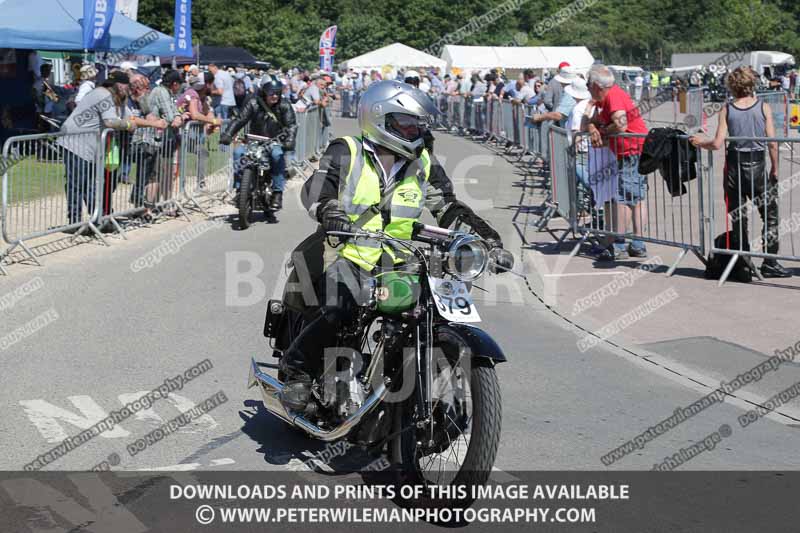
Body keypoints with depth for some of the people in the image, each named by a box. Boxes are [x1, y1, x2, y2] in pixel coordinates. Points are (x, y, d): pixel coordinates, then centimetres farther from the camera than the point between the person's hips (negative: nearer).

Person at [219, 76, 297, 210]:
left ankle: (277, 193, -29)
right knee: (238, 151, -23)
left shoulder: (284, 106, -2)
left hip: (275, 142, -2)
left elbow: (291, 125, -9)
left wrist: (289, 140, -30)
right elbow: (240, 119, -7)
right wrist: (227, 134, -21)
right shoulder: (253, 103, -2)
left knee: (277, 154, -34)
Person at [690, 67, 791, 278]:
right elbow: (772, 143, -6)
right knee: (770, 215, 7)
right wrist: (775, 169, 4)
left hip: (734, 165, 2)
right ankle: (769, 263, 4)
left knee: (737, 217, 11)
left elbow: (717, 144, -9)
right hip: (757, 166, -2)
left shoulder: (727, 110, -3)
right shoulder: (763, 107, -5)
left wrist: (700, 142, 9)